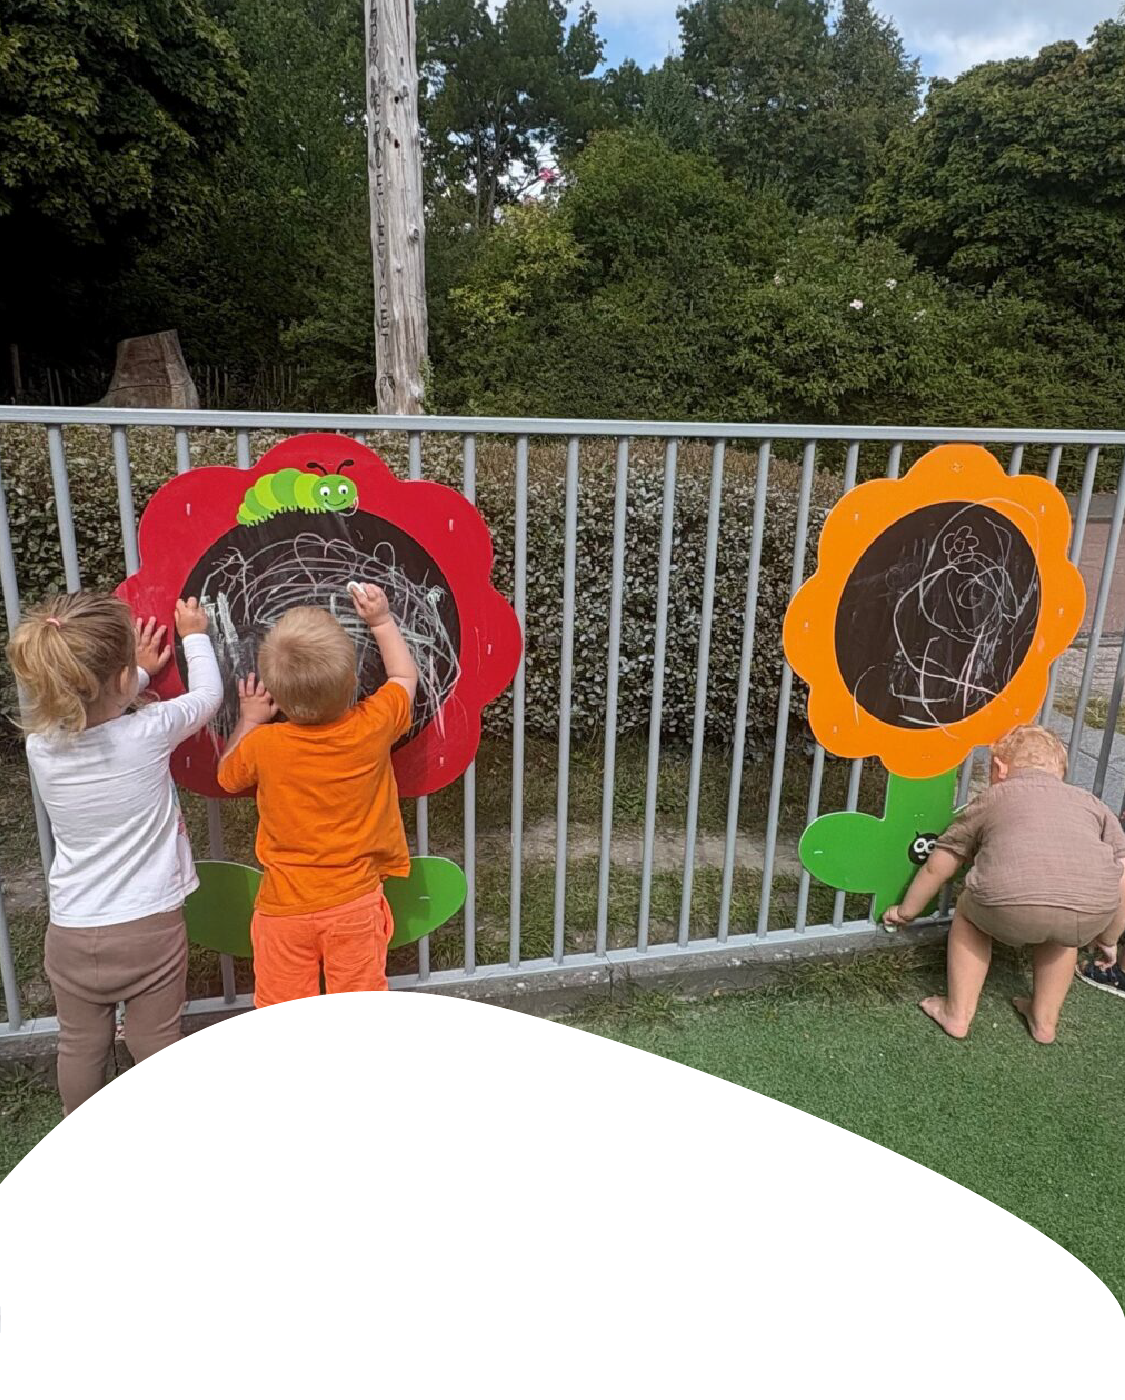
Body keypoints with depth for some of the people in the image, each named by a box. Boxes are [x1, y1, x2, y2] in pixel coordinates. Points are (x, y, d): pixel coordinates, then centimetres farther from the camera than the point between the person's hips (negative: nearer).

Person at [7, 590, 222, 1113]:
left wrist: (138, 673, 20)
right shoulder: (149, 731, -20)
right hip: (151, 927, -3)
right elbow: (208, 694, 1)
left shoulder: (40, 747, -10)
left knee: (80, 1046, 22)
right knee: (156, 1046, 15)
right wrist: (195, 636, 15)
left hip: (71, 933, 3)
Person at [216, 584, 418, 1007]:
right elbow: (404, 676, 5)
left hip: (284, 906, -1)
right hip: (355, 901, 1)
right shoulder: (373, 727, -16)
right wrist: (381, 620, 11)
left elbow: (228, 776, 7)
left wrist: (248, 721, 15)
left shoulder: (262, 745, -17)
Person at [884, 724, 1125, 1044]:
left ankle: (958, 1014, 31)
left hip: (1010, 904, -2)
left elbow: (937, 867, 34)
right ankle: (1045, 1020, 42)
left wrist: (906, 911, 50)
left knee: (969, 912, 32)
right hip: (1091, 914, 2)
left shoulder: (992, 799, 29)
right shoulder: (1093, 804, 32)